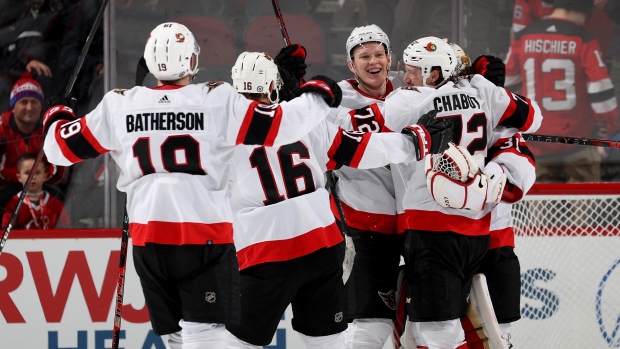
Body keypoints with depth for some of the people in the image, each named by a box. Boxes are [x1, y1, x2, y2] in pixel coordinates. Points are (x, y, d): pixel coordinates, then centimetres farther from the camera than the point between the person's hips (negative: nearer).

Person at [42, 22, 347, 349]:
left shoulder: (118, 105, 3)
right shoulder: (218, 100, -6)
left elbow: (61, 147, 11)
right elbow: (281, 125, -5)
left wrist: (56, 119, 34)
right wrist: (318, 95, 13)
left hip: (148, 236, 4)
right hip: (205, 236, -4)